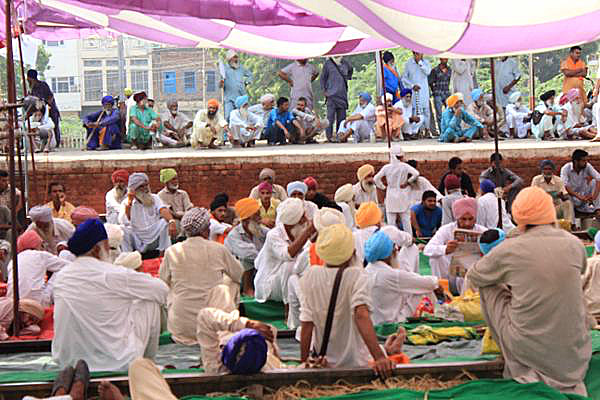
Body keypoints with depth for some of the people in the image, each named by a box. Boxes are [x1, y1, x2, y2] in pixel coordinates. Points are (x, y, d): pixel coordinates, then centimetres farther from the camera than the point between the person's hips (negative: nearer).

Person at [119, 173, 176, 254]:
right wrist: (129, 203, -24)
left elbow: (163, 210, -18)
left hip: (154, 238, 2)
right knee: (123, 229, -28)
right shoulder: (126, 203, -1)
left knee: (165, 221, -20)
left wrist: (171, 221, -39)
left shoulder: (154, 198, 4)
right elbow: (124, 222, -18)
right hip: (137, 240, -2)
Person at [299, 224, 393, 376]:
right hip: (354, 364, -2)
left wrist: (304, 362, 2)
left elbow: (307, 325, -7)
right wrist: (379, 357, -38)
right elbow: (361, 315, -31)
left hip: (322, 363, 3)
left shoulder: (309, 277, -7)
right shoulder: (356, 276, -16)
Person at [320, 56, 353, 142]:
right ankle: (329, 137, -10)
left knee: (341, 117, 5)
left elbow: (351, 70, 33)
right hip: (332, 95, -4)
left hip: (343, 94, 4)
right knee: (330, 117, -10)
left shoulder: (345, 63, 11)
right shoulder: (328, 63, 2)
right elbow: (323, 77, 3)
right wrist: (324, 90, -4)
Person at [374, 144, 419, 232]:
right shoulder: (404, 166, -9)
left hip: (391, 198, 1)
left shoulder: (386, 167, -4)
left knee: (391, 221, 6)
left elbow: (376, 178, -5)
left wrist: (383, 187, 5)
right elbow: (416, 174, -20)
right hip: (403, 197, -1)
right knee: (406, 220, 7)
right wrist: (408, 182, -8)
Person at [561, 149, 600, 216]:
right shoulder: (566, 168, -21)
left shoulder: (587, 166, -13)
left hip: (583, 195, 3)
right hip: (571, 195, -3)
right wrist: (579, 197, -42)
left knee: (594, 181, -18)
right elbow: (564, 186, -33)